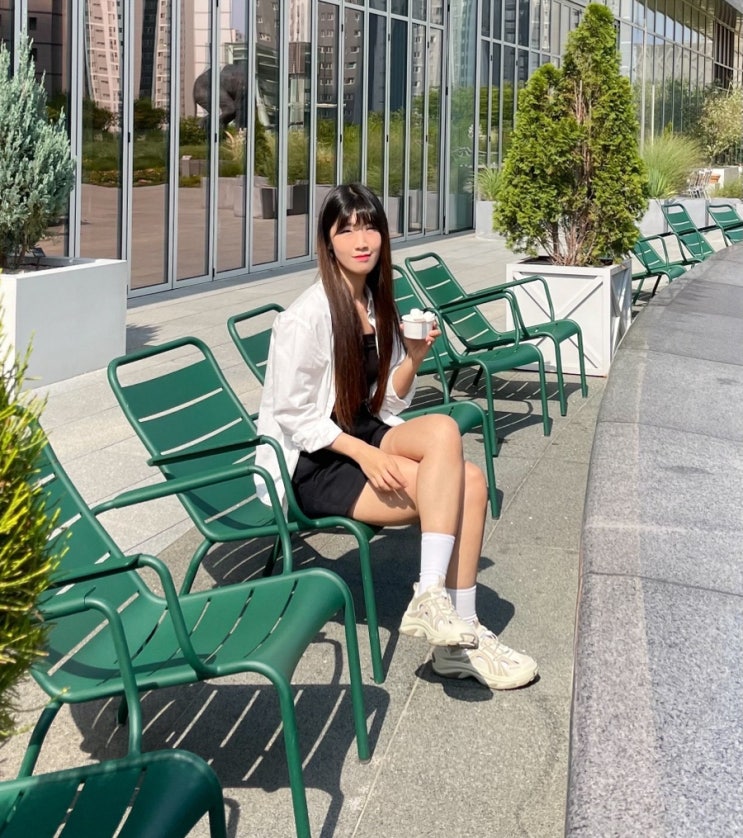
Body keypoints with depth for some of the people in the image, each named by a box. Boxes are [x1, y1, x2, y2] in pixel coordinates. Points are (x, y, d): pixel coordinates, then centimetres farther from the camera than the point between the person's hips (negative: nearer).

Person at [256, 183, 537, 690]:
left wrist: (413, 358, -9)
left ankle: (459, 637, -18)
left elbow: (385, 405, 9)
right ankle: (431, 598, -22)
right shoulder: (308, 316, -15)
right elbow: (293, 415, -15)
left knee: (470, 481, -20)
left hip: (365, 440, 7)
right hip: (311, 463, -7)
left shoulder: (378, 305, 8)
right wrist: (363, 454, -24)